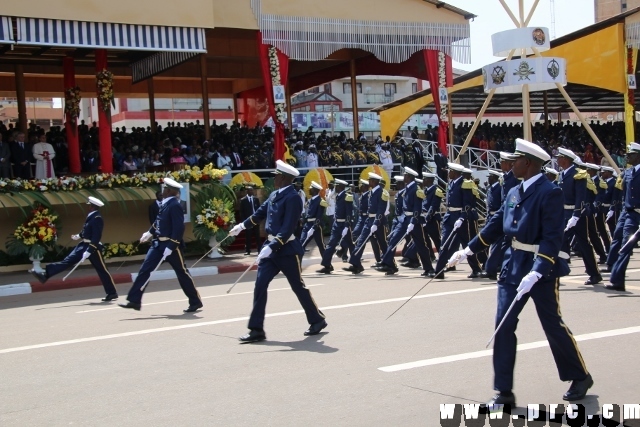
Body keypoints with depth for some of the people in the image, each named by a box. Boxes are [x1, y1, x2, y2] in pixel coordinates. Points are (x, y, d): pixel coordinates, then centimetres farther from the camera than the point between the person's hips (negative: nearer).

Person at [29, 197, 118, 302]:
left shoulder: (97, 218, -20)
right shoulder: (91, 216, 9)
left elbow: (96, 237, -25)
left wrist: (88, 251, -28)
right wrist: (79, 236, 33)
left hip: (93, 247, -9)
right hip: (84, 245, 9)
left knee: (101, 270, 0)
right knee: (68, 261, 3)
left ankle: (112, 293, 8)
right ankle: (46, 275, -1)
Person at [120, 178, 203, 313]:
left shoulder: (175, 205, -19)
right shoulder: (165, 203, 7)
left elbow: (179, 229, -24)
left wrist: (170, 247, -25)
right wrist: (149, 233, 34)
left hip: (171, 245, -9)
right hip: (158, 243, 9)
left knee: (182, 273, 3)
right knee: (145, 269, 2)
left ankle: (195, 302, 16)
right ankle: (135, 300, 2)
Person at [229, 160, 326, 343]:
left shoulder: (293, 198, -18)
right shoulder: (274, 195, 8)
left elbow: (288, 229, -24)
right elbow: (260, 213, 24)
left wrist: (271, 247, -32)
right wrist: (242, 226, 33)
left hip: (287, 249, -8)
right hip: (271, 247, 8)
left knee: (298, 286, 5)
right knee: (260, 285, 0)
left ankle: (318, 320, 25)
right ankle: (256, 329, 2)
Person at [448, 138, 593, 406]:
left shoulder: (549, 193, -16)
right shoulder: (514, 193, 7)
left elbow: (552, 238, -22)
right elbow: (496, 225, 14)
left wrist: (535, 273, -30)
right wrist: (467, 251, 13)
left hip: (542, 267, -7)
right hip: (513, 265, 7)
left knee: (552, 325, 7)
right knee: (503, 325, 1)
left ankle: (580, 378, 31)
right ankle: (504, 392, 7)